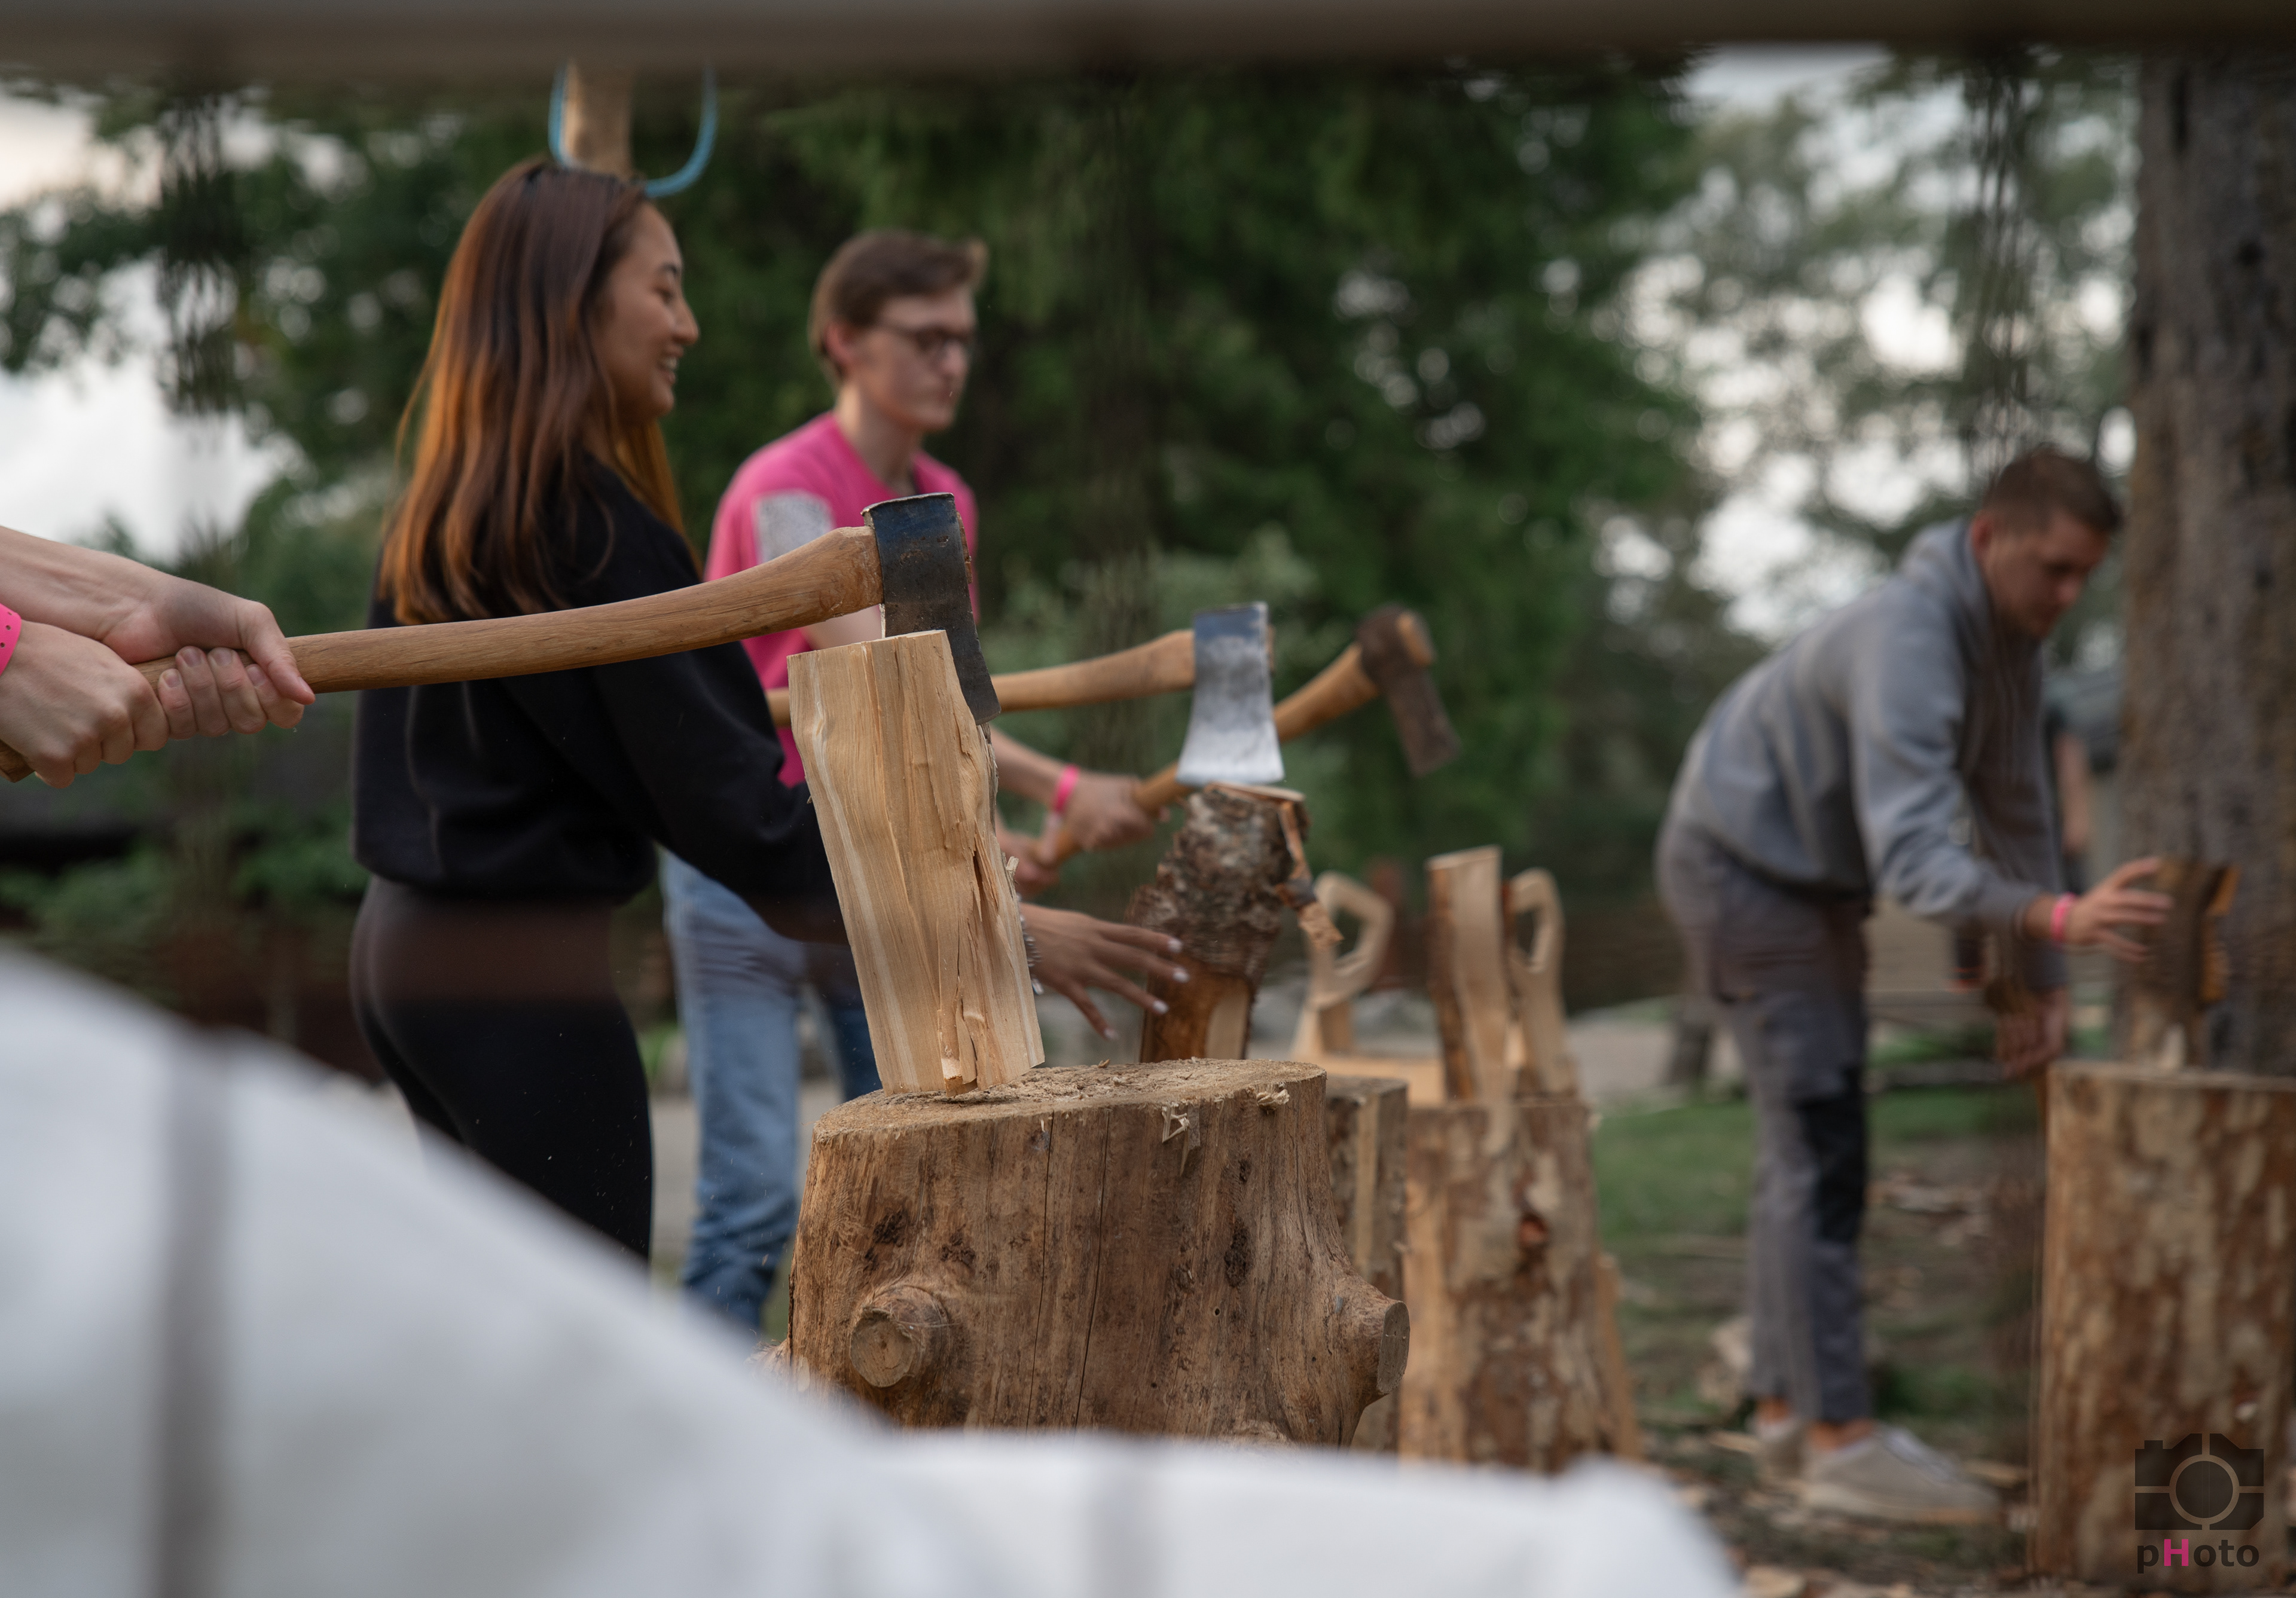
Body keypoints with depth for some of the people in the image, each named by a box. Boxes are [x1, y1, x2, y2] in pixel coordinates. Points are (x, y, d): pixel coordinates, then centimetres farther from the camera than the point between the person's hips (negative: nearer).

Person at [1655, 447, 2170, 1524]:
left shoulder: (2007, 640, -3)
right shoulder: (1907, 645, -33)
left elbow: (2014, 812, 5)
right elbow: (1914, 858, -42)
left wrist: (2044, 986, 3)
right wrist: (2059, 916, -56)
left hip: (1814, 876, 10)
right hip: (1744, 862, -10)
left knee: (1807, 1150, 13)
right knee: (1819, 1150, -14)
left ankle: (1786, 1409, 21)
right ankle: (1840, 1438, -13)